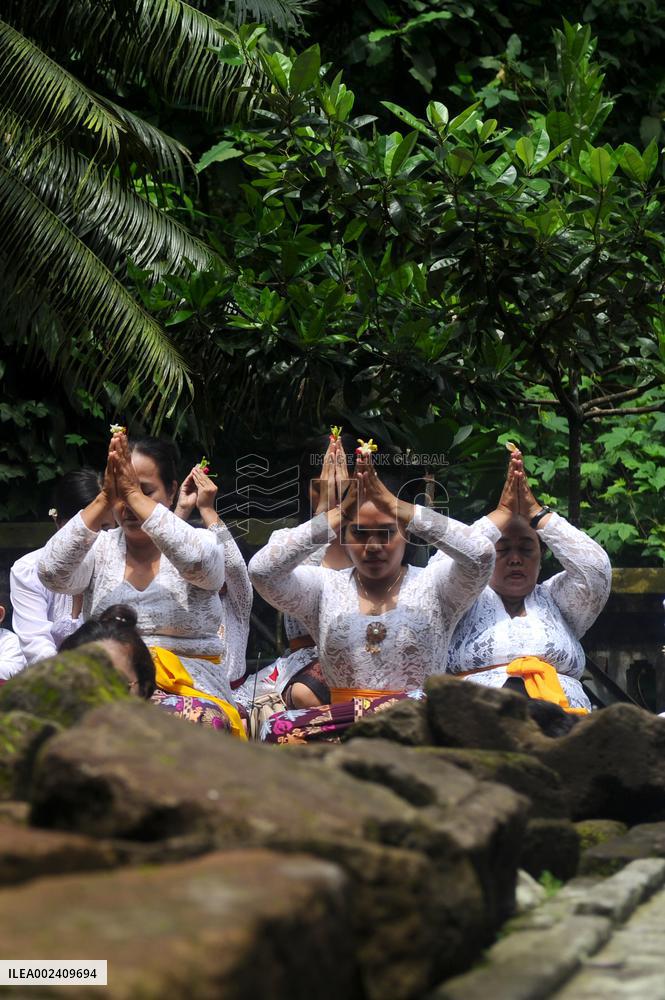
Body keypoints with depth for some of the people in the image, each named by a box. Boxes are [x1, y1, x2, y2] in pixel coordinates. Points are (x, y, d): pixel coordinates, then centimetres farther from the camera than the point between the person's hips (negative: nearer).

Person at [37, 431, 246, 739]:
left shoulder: (202, 545, 4)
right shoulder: (99, 549, 10)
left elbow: (197, 562, -22)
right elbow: (51, 572, -12)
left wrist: (135, 495, -23)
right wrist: (105, 499, -20)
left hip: (193, 690, -2)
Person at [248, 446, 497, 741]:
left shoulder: (434, 585, 10)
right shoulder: (324, 586, 14)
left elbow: (481, 554, -11)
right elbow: (261, 570, -4)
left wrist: (399, 508, -13)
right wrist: (335, 517, -7)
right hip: (338, 722, 3)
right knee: (279, 729, -32)